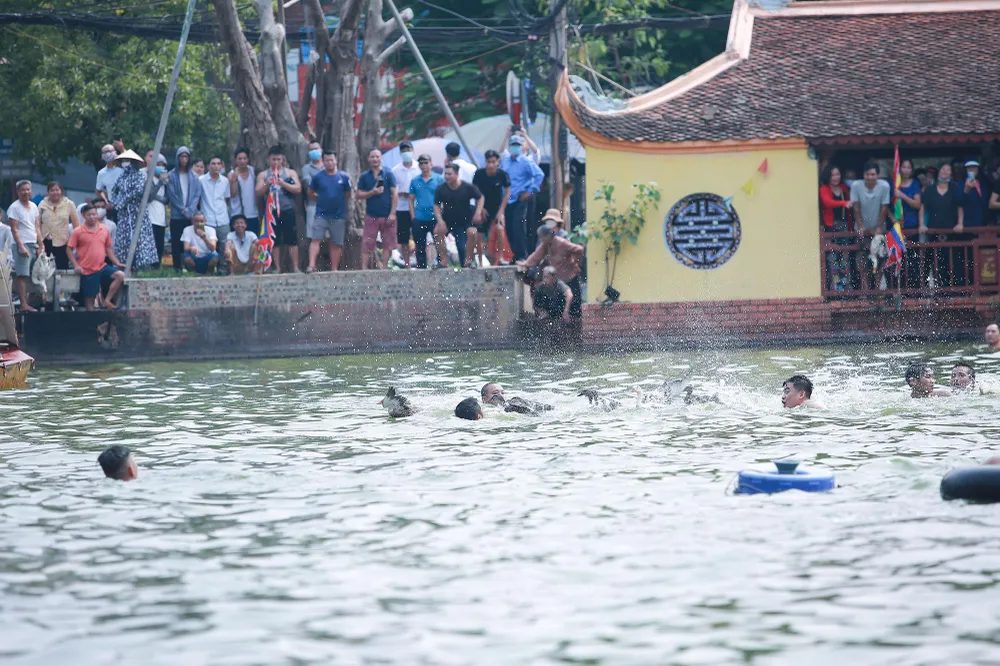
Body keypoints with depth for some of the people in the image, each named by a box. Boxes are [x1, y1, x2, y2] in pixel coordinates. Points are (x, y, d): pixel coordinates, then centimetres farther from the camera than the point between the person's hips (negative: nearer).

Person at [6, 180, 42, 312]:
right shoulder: (14, 207, -5)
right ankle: (24, 305, -12)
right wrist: (21, 247, -17)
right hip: (22, 244, -7)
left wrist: (40, 245, 11)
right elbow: (14, 229, -10)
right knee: (22, 276, -9)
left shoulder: (33, 206, 15)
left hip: (34, 244, 7)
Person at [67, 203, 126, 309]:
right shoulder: (78, 232, -5)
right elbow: (69, 250, -2)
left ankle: (107, 301, -9)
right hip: (87, 270, -4)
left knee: (120, 275, -17)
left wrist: (117, 263, 10)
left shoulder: (104, 229, 6)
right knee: (90, 297, 0)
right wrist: (76, 265, -13)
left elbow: (108, 248, 16)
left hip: (102, 266, 4)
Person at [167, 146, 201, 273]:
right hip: (176, 215, -2)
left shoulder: (193, 176, 11)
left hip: (191, 215, 2)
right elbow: (171, 195, -2)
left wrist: (190, 210, -8)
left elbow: (197, 194, 6)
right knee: (176, 243, -3)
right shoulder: (172, 176, 4)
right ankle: (177, 268, 1)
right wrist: (183, 210, -9)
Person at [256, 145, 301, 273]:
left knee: (292, 240, -3)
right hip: (272, 211, 1)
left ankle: (295, 268, 0)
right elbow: (258, 192, 3)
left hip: (288, 210, -1)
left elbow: (298, 189, -1)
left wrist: (283, 183, -12)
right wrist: (267, 184, -13)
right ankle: (277, 269, 6)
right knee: (275, 242, 2)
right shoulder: (263, 175, 11)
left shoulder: (290, 173, 10)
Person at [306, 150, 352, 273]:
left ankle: (334, 269, 11)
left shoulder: (344, 177, 1)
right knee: (315, 239, -12)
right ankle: (311, 265, -16)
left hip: (338, 216, 1)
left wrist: (338, 202, 7)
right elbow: (311, 194, 11)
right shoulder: (317, 177, 1)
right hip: (321, 215, -1)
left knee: (336, 244, 5)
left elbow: (348, 194, 11)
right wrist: (321, 200, 6)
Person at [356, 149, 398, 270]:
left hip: (387, 216, 0)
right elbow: (359, 195, 5)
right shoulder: (364, 177, 8)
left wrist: (392, 213, -7)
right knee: (367, 245, -4)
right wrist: (372, 192, -14)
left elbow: (395, 194, 0)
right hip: (371, 216, 0)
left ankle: (383, 268, 8)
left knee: (387, 245, 2)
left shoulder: (388, 175, 4)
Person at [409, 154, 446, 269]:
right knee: (420, 247, 7)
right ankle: (421, 268, 14)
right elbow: (411, 199, 12)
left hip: (435, 218, -3)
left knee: (440, 245, -3)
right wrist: (413, 216, 3)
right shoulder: (415, 181, 10)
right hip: (419, 219, 3)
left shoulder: (439, 179, 2)